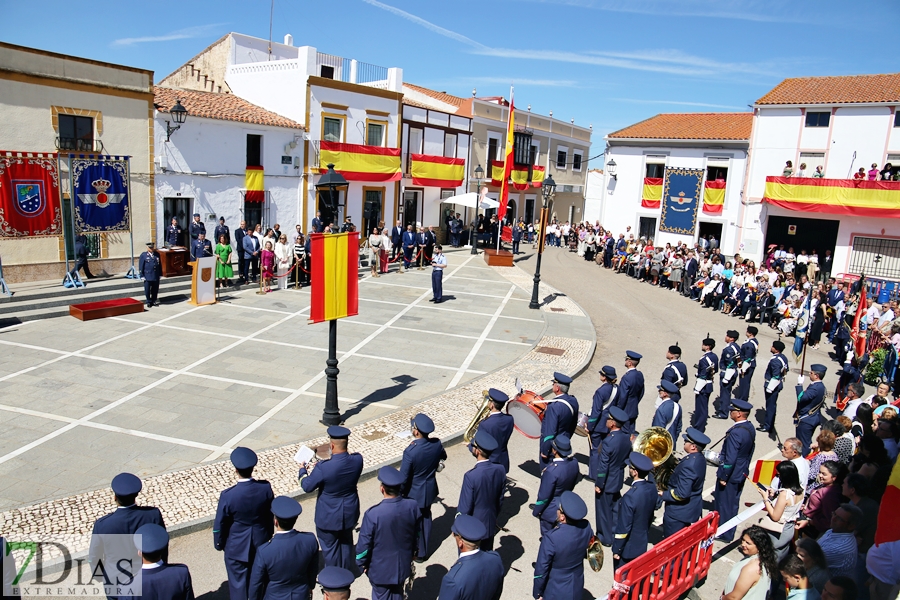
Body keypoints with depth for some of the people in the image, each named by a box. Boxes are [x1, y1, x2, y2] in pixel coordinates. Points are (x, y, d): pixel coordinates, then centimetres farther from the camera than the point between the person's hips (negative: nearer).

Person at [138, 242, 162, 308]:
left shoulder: (157, 254, 8)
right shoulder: (143, 255, -2)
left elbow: (160, 265, 13)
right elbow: (141, 266, -2)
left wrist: (160, 274, 12)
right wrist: (142, 276, -6)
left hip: (156, 276, 3)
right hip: (147, 276, -3)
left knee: (155, 289, 8)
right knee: (147, 290, 1)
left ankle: (154, 301, 21)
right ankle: (149, 302, 14)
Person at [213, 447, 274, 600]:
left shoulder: (228, 495, -28)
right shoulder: (265, 488, -19)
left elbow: (220, 524, -14)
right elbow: (272, 514, -3)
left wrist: (219, 544, 5)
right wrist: (269, 534, 15)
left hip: (237, 547, -3)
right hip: (261, 543, 3)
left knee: (238, 582, 17)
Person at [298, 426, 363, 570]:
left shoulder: (324, 468, -33)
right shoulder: (357, 460, -19)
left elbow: (307, 487, -16)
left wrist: (302, 471, 3)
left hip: (329, 516, -4)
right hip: (350, 513, 4)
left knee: (330, 545, 20)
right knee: (346, 542, 27)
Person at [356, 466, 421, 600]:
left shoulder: (373, 514, -31)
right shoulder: (413, 507, -20)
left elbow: (363, 545, -19)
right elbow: (417, 535, -3)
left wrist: (362, 564, 0)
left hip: (381, 569, -3)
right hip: (403, 566, 3)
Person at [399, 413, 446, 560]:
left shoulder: (410, 451, -33)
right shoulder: (437, 444, -17)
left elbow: (403, 478, -23)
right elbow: (443, 456, 7)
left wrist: (399, 493, -7)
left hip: (414, 493, -5)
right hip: (430, 490, 5)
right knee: (426, 517, 25)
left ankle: (417, 552, 36)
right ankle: (424, 547, 42)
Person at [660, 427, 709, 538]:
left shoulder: (689, 464, -30)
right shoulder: (699, 458, 0)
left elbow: (682, 493, -30)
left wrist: (663, 495, -17)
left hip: (679, 512, -9)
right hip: (692, 509, 9)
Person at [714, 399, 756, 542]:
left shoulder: (735, 432, -30)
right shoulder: (750, 428, -2)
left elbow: (730, 459, -29)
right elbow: (750, 450, 11)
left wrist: (723, 477, -18)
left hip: (730, 475, -9)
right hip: (741, 474, 9)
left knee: (724, 504, 9)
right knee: (733, 503, 23)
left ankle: (724, 534, 23)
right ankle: (730, 531, 38)